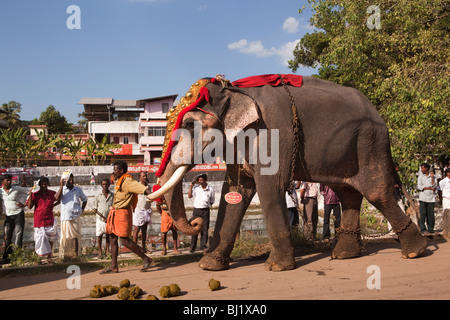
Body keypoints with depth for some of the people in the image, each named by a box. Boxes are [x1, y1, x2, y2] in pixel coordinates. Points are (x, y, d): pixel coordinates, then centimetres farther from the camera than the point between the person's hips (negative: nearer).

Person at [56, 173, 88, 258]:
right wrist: (61, 186, -15)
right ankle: (62, 255, 3)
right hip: (65, 217, -2)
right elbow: (57, 198, -15)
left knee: (77, 236, 6)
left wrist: (82, 210, 11)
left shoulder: (78, 190, 10)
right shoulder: (62, 189, 4)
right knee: (64, 236, -3)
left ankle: (78, 253, 15)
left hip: (76, 216, 2)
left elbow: (85, 199, 22)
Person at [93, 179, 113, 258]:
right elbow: (95, 209, 1)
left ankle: (107, 250, 21)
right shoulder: (98, 196, 1)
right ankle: (100, 251, 15)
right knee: (99, 235, 5)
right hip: (100, 219, -1)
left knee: (108, 234, 9)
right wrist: (103, 217, -10)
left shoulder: (113, 195, 4)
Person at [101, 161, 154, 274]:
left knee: (124, 240, -11)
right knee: (113, 239, 10)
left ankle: (146, 259, -2)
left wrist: (148, 191, -49)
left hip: (123, 213, -10)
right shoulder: (118, 181, 15)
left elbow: (138, 186, -31)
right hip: (115, 212, 10)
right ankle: (114, 266, 18)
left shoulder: (127, 181, -14)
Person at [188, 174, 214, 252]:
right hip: (196, 210, 0)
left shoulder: (210, 189, 3)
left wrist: (209, 206, -1)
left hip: (205, 210, 0)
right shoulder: (196, 187, 4)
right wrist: (191, 186, -2)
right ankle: (192, 246, 9)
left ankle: (203, 246, 13)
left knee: (205, 229, 3)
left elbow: (211, 201, 13)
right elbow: (189, 196, 0)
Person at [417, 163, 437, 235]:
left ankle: (431, 229, 8)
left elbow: (434, 186, -3)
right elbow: (419, 187, -3)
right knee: (422, 214, -7)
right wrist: (430, 188, -6)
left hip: (431, 197, 1)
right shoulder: (420, 177, 9)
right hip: (423, 198, -1)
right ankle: (423, 229, -5)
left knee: (431, 214, 0)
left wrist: (432, 177, -8)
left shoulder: (433, 177, 9)